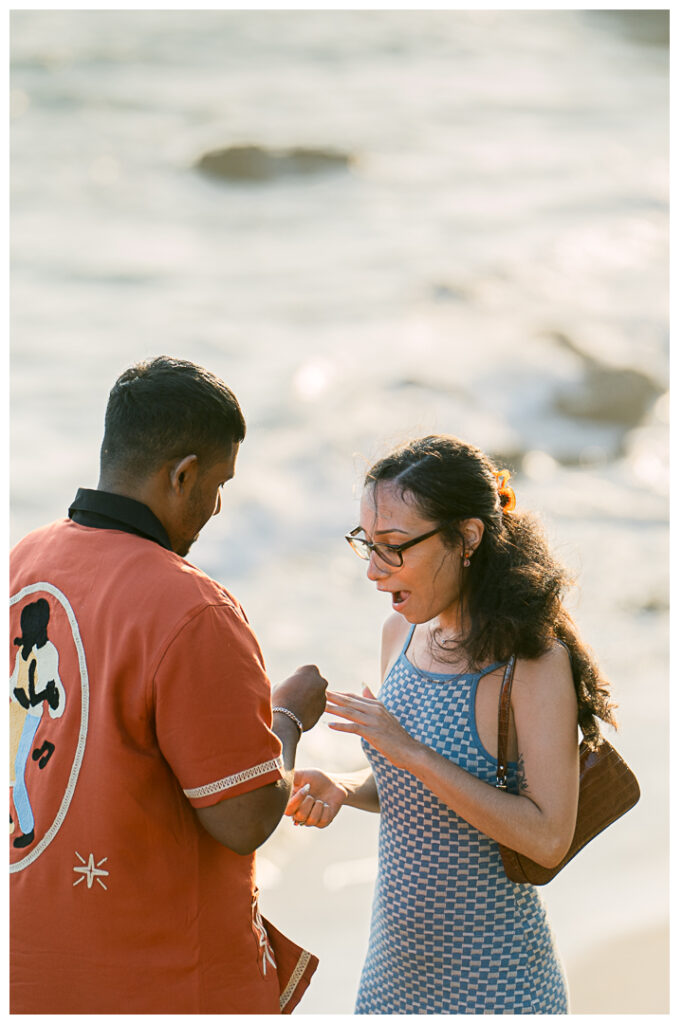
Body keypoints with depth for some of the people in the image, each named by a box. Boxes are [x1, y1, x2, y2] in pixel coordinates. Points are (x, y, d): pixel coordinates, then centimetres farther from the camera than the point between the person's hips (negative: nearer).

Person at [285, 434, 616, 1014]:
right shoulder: (403, 632, 2)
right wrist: (342, 789, -6)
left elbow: (548, 839, -24)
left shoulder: (536, 660, -20)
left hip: (492, 981, -7)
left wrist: (414, 753, -27)